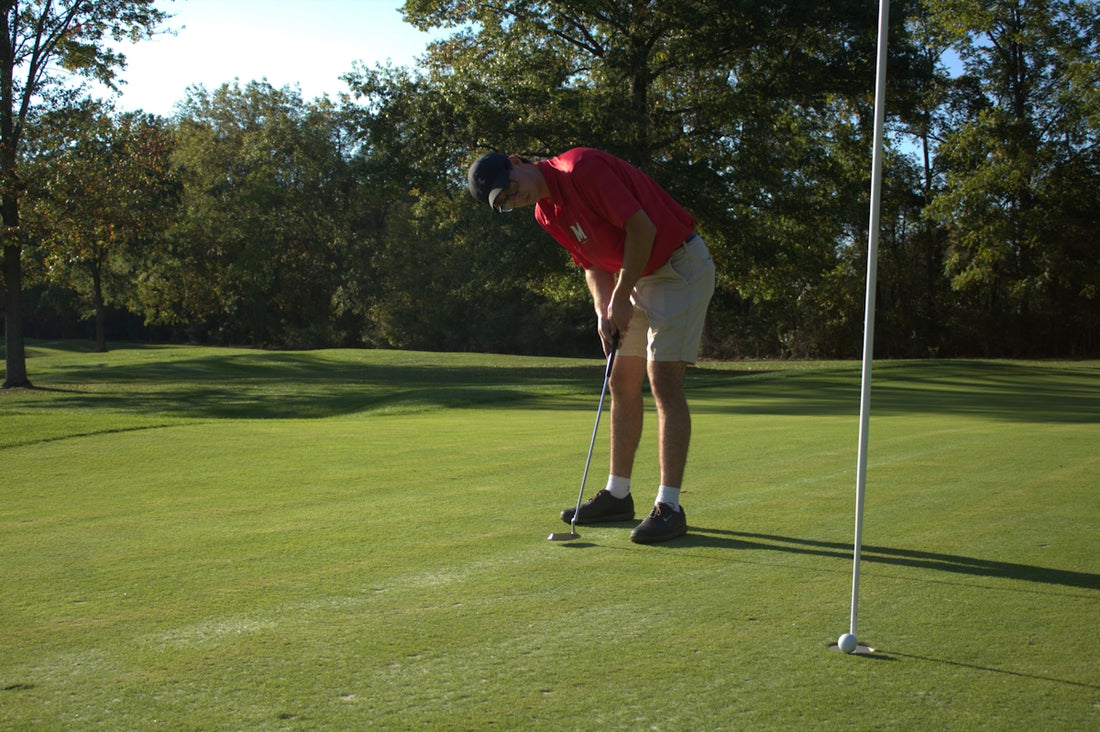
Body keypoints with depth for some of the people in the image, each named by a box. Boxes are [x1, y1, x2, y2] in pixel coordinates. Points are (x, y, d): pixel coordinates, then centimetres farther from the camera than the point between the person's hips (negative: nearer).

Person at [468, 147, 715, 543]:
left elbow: (641, 227, -24)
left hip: (680, 267, -9)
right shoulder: (546, 213, 5)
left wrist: (621, 299, -17)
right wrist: (604, 312, -5)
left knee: (664, 380, -15)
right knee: (623, 381, 10)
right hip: (641, 276, 9)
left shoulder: (582, 169, -22)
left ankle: (669, 506, -13)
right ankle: (618, 495, 20)